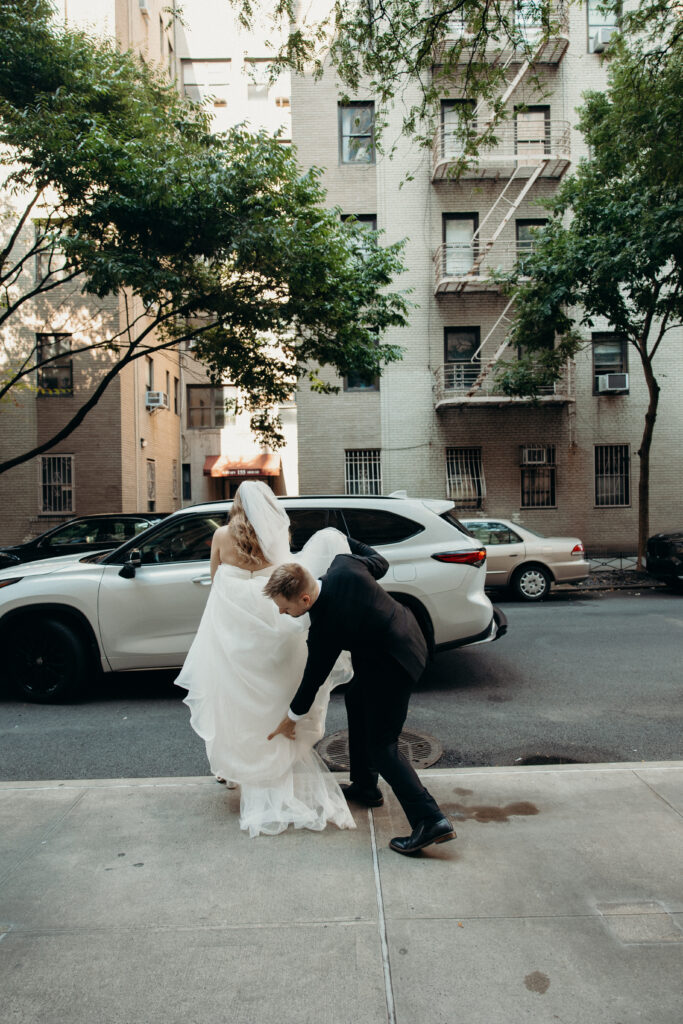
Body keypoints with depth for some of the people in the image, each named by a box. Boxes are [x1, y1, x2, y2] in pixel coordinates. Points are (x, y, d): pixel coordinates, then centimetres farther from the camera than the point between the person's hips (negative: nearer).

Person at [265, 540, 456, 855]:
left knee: (381, 747, -2)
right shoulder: (343, 564, -16)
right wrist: (349, 542, 18)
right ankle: (365, 787, 39)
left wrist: (291, 719, 2)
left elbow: (313, 678, -14)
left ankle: (431, 820, -4)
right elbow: (380, 563, 4)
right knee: (356, 700, 26)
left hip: (391, 666, -10)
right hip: (405, 634, 10)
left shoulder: (324, 627, -29)